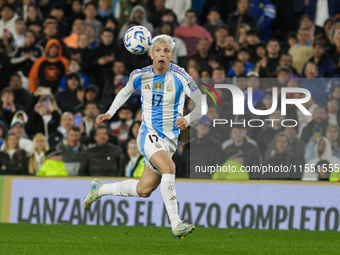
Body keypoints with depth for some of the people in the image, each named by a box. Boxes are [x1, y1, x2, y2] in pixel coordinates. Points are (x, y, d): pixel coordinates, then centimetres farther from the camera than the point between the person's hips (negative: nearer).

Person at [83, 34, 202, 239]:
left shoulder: (179, 76, -11)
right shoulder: (140, 76, -2)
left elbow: (202, 104, -14)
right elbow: (125, 92, 21)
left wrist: (187, 119, -32)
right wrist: (110, 113, 11)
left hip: (170, 140, 2)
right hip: (148, 135, -2)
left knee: (143, 191, 8)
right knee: (168, 167, -31)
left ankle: (100, 189, 34)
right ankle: (176, 225, -34)